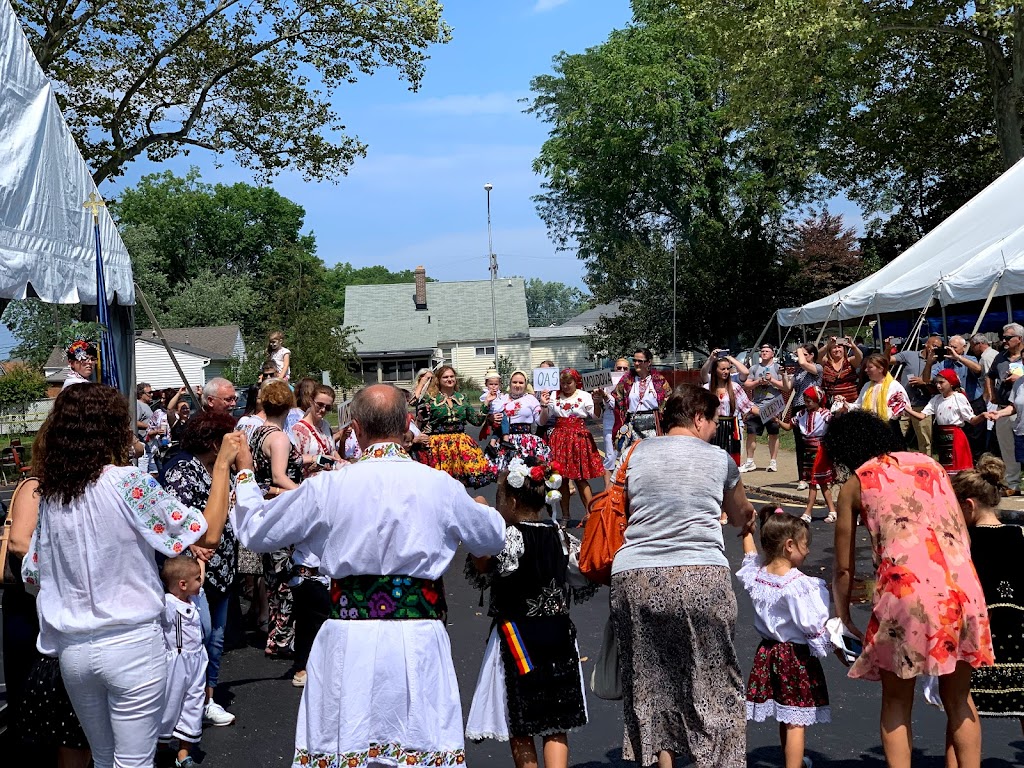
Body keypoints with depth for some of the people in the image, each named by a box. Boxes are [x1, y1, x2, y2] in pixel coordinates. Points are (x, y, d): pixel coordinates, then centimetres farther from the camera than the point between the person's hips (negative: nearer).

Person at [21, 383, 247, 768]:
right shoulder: (130, 483, -15)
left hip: (72, 649, 5)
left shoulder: (51, 493, 1)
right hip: (131, 645, -5)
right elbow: (209, 533, -14)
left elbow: (32, 573, 10)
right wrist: (222, 465, -5)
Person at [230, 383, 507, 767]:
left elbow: (255, 531, 8)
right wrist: (477, 507, 36)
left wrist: (245, 475, 24)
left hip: (349, 643, 0)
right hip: (419, 644, 0)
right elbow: (493, 538, 14)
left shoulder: (327, 486, -6)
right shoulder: (440, 485, -3)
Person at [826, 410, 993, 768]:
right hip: (963, 587, 4)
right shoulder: (930, 464, 21)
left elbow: (844, 568, 13)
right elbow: (963, 537, 19)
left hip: (905, 589, -3)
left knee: (896, 704, 13)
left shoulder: (856, 484, 11)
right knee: (959, 699, 19)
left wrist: (844, 618, 26)